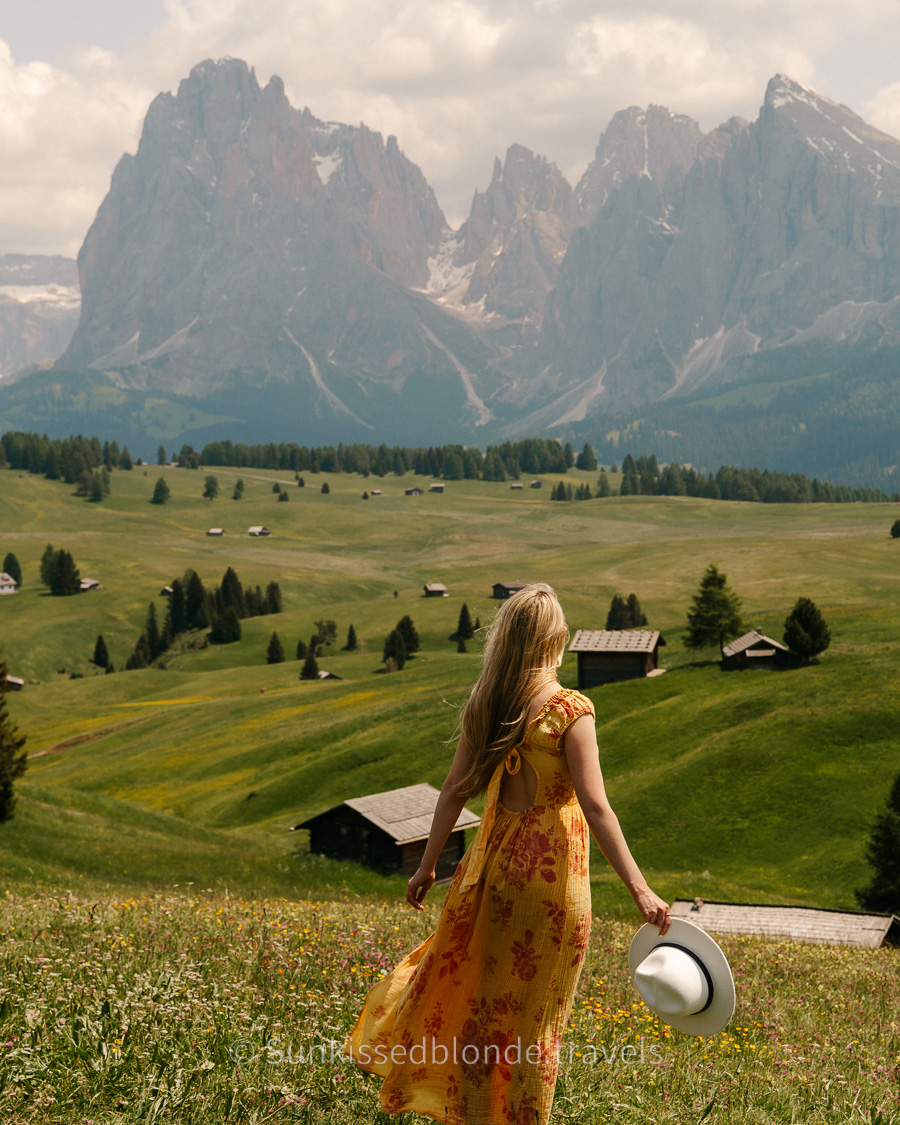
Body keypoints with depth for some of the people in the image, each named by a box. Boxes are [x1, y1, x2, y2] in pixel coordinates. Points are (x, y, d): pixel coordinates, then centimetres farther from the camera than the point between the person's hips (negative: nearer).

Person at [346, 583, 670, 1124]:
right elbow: (595, 805, -20)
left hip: (496, 863, 5)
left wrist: (429, 864, 16)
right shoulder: (569, 709, -15)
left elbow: (455, 791, 5)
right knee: (537, 1017, 8)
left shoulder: (484, 705, 0)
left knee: (484, 999, 19)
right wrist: (640, 888, -20)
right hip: (551, 875, -5)